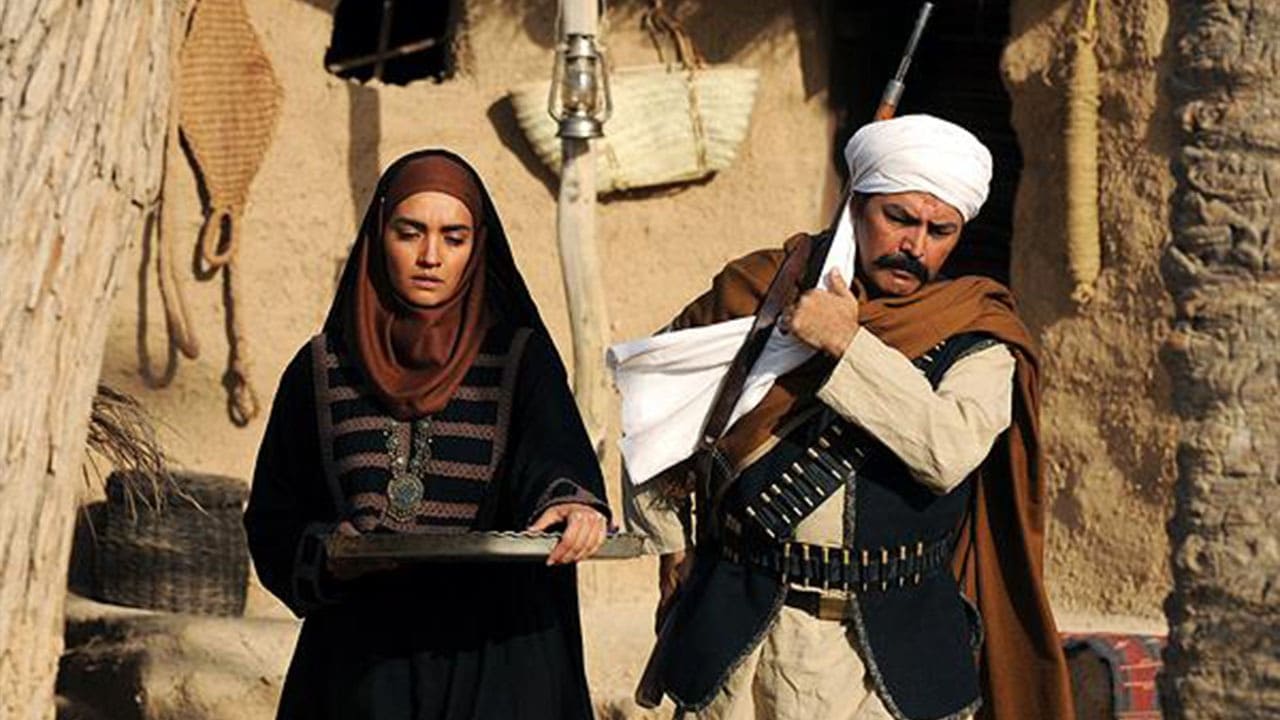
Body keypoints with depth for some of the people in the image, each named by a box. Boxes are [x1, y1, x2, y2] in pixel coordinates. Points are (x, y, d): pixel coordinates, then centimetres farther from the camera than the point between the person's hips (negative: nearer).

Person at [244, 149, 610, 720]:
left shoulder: (520, 358, 4)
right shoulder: (322, 369, 8)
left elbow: (554, 457, -14)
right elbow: (273, 518, 7)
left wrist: (572, 504, -37)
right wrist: (326, 557, -14)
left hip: (492, 663, -1)